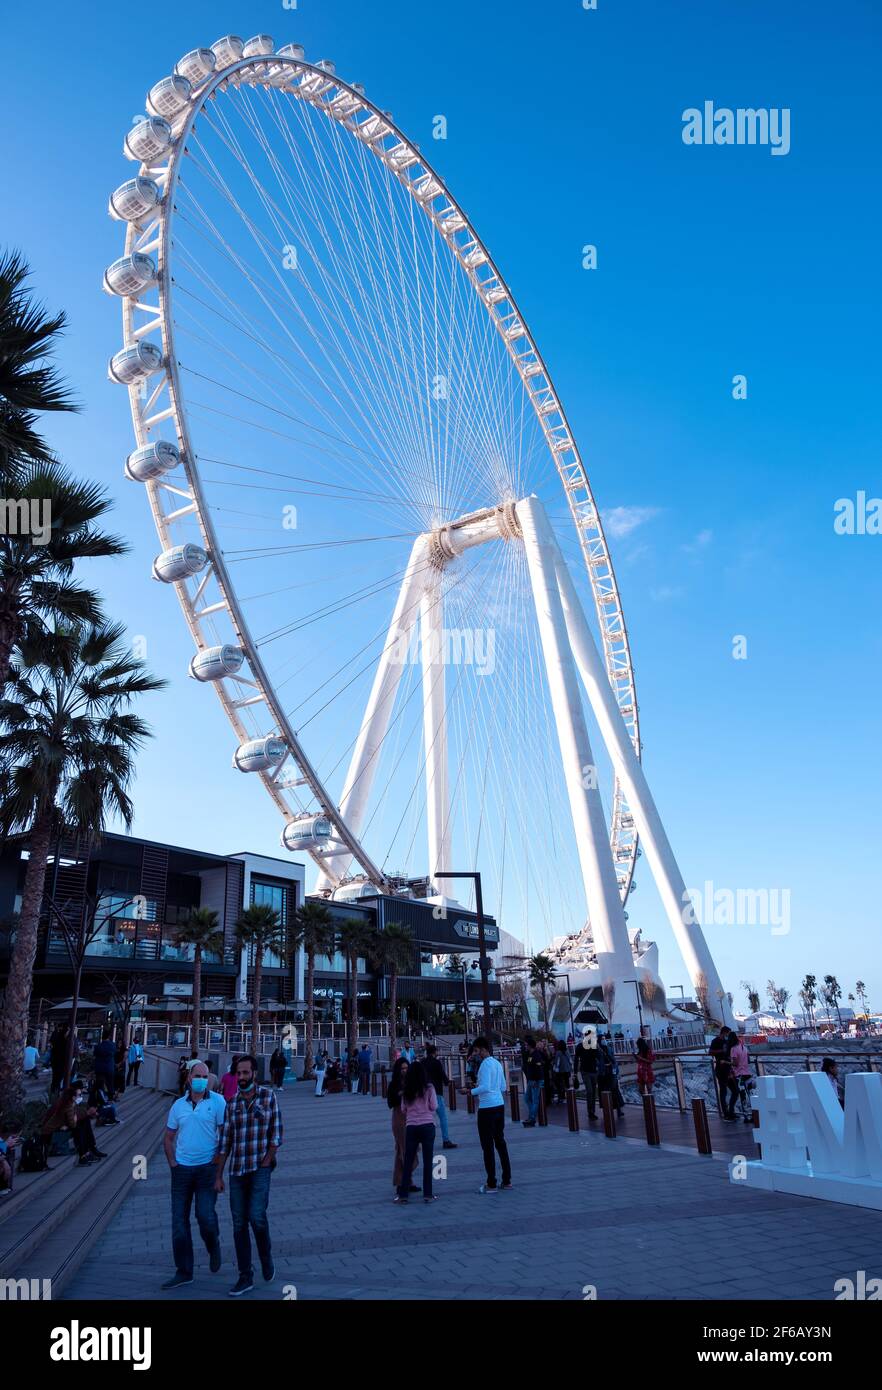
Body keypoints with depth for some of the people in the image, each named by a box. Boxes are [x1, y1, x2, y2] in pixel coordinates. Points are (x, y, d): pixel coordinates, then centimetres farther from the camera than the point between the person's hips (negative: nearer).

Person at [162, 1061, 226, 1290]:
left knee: (205, 1216, -10)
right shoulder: (179, 1105, 6)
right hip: (181, 1169, 4)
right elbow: (168, 1138, 15)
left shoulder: (217, 1102, -5)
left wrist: (218, 1162, -8)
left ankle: (213, 1246, 24)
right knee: (179, 1222, 6)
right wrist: (172, 1163, 4)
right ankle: (183, 1272, 21)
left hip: (207, 1168, -4)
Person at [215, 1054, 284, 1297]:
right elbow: (224, 1141, 7)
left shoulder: (268, 1096, -4)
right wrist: (218, 1175, 6)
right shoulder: (232, 1103, 4)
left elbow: (277, 1134, -3)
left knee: (256, 1216, -15)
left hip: (260, 1168, -4)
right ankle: (245, 1277, 18)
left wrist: (266, 1161, -9)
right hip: (237, 1170, 4)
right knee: (239, 1225, 6)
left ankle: (266, 1256, 14)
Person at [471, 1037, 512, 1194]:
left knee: (488, 1146, -1)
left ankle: (491, 1184, 3)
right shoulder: (497, 1063, 12)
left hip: (487, 1108, -9)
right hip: (499, 1105, 9)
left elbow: (485, 1087, -24)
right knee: (500, 1142, 15)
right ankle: (507, 1181, 18)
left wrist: (471, 1091, -13)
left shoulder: (486, 1064, -14)